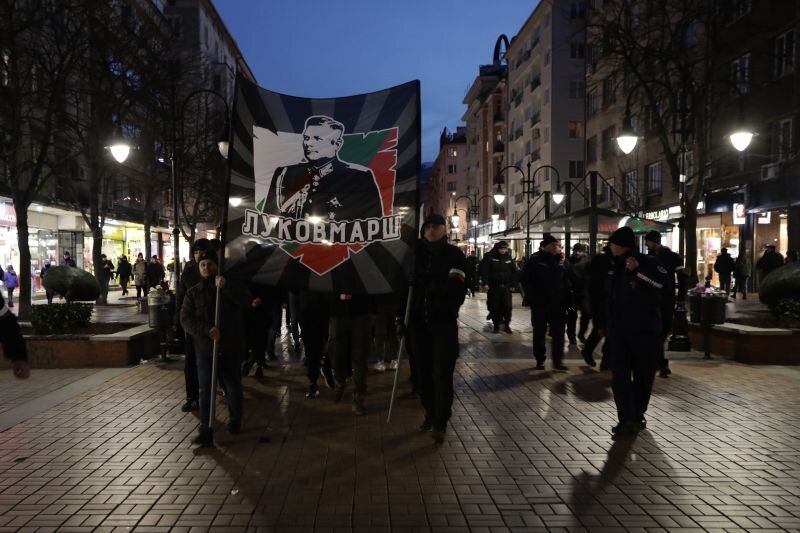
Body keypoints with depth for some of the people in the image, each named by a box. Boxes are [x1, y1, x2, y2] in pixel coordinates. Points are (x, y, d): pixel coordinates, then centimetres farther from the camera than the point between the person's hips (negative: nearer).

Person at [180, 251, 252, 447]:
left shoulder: (230, 287, 4)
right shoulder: (193, 293, 6)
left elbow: (247, 301, -15)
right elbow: (186, 319, -5)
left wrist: (225, 286, -25)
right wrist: (207, 329, -21)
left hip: (231, 347, 0)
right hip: (205, 349, 1)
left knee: (233, 387, 12)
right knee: (205, 390, -1)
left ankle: (235, 421, 31)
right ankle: (206, 431, 2)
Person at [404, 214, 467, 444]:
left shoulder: (455, 255, -1)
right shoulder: (417, 253, 8)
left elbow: (458, 290, -11)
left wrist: (427, 284, -18)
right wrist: (401, 315, 2)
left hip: (444, 323, -3)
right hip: (418, 321, 4)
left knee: (442, 373, -6)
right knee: (424, 371, 10)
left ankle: (440, 423, 1)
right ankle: (430, 414, 26)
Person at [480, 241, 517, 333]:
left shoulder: (509, 258, 7)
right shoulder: (490, 257, -5)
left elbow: (514, 272, 11)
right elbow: (484, 270, -10)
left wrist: (513, 284, 6)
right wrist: (485, 283, -17)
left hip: (506, 287, 2)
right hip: (493, 287, -2)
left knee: (507, 306, -3)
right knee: (495, 307, 2)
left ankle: (507, 325, 9)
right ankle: (496, 325, 15)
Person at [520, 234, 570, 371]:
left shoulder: (561, 261, 7)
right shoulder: (535, 260, -5)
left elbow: (566, 281, 11)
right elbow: (524, 279, -6)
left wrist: (566, 298, 1)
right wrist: (532, 298, -11)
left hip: (558, 304, 3)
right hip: (540, 304, -3)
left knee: (559, 334, 4)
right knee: (539, 333, 7)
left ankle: (557, 361, 12)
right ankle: (539, 360, 18)